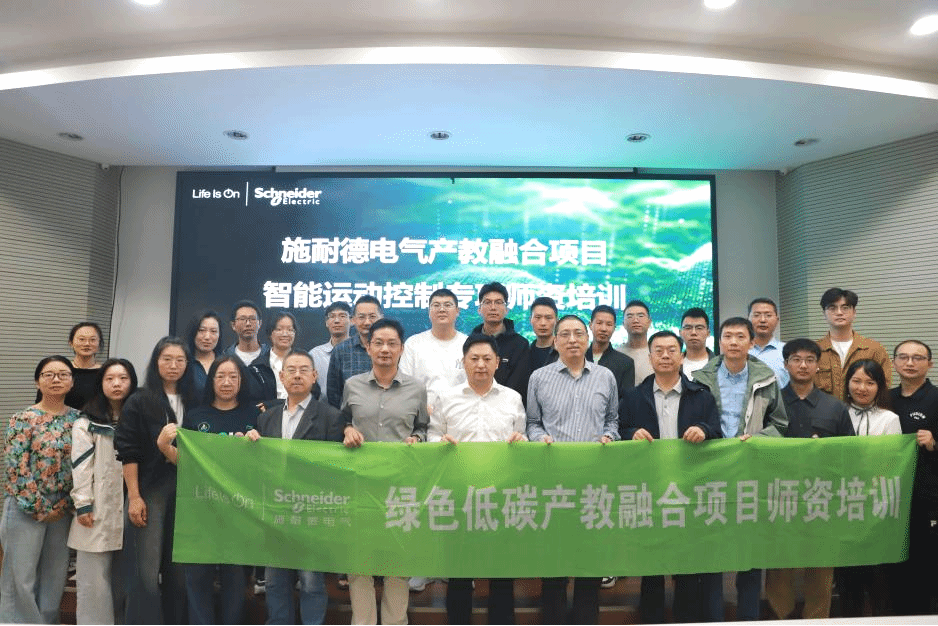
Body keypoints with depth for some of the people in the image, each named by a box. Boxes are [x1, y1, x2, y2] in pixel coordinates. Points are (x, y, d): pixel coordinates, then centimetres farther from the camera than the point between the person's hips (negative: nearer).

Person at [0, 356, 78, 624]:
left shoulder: (78, 419, 4)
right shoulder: (23, 419, -7)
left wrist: (65, 504, -2)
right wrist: (40, 508, -11)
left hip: (63, 510, 4)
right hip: (27, 509, -4)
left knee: (55, 577, 12)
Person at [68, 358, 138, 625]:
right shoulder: (87, 422, 1)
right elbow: (81, 466, -6)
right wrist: (83, 505, -12)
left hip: (130, 506, 3)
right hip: (99, 508, -3)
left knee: (127, 574, 9)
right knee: (95, 577, 1)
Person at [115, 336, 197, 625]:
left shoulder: (192, 404, 9)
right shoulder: (138, 402, -2)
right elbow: (128, 452, -6)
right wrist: (134, 497, -11)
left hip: (184, 491, 4)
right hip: (149, 491, -3)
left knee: (179, 569, 8)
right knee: (146, 571, -4)